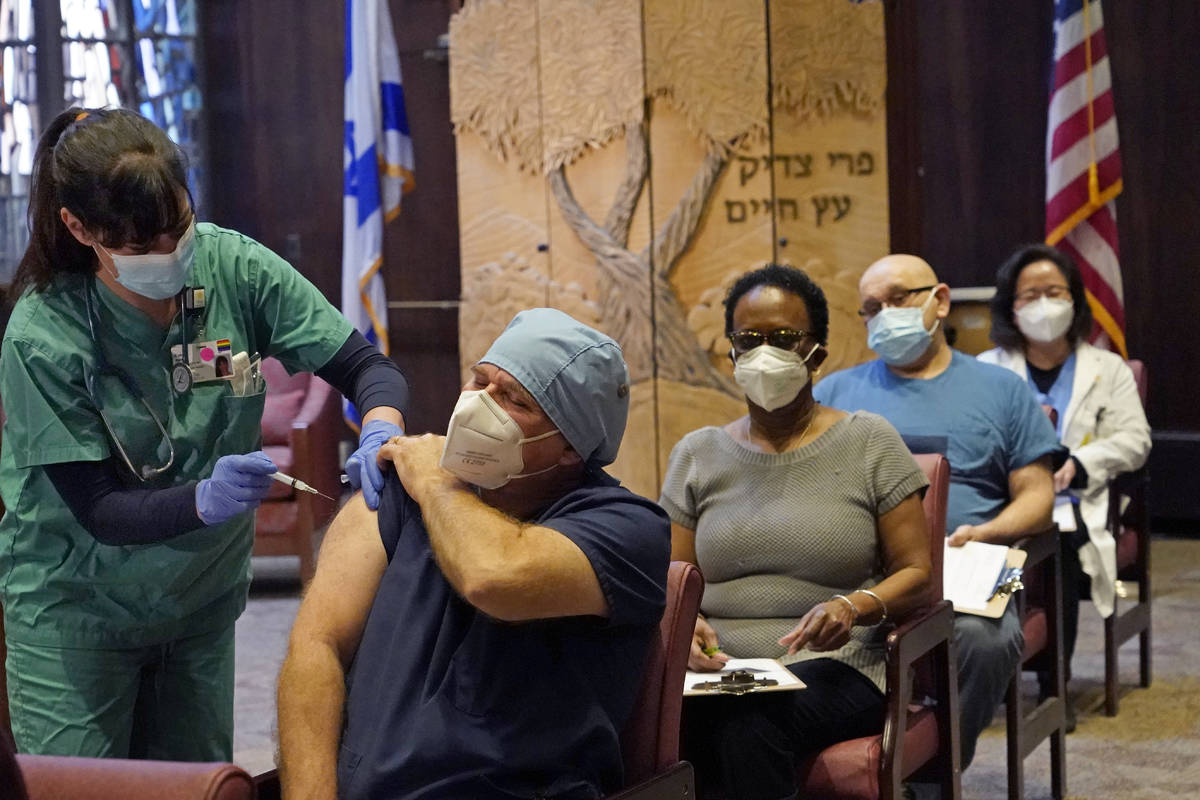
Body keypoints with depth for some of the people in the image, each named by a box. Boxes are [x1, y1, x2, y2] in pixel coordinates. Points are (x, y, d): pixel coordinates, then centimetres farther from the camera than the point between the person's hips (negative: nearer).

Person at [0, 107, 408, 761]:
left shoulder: (231, 267, -14)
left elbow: (367, 367, -10)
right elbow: (98, 510, -21)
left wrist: (382, 430, -32)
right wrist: (204, 499, -39)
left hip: (203, 600, 4)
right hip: (78, 606, -3)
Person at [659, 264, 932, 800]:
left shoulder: (869, 442, 9)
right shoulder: (697, 455, 17)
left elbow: (916, 573, 5)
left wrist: (855, 607, -17)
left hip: (832, 668, -2)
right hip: (715, 668, 2)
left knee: (749, 725, -37)